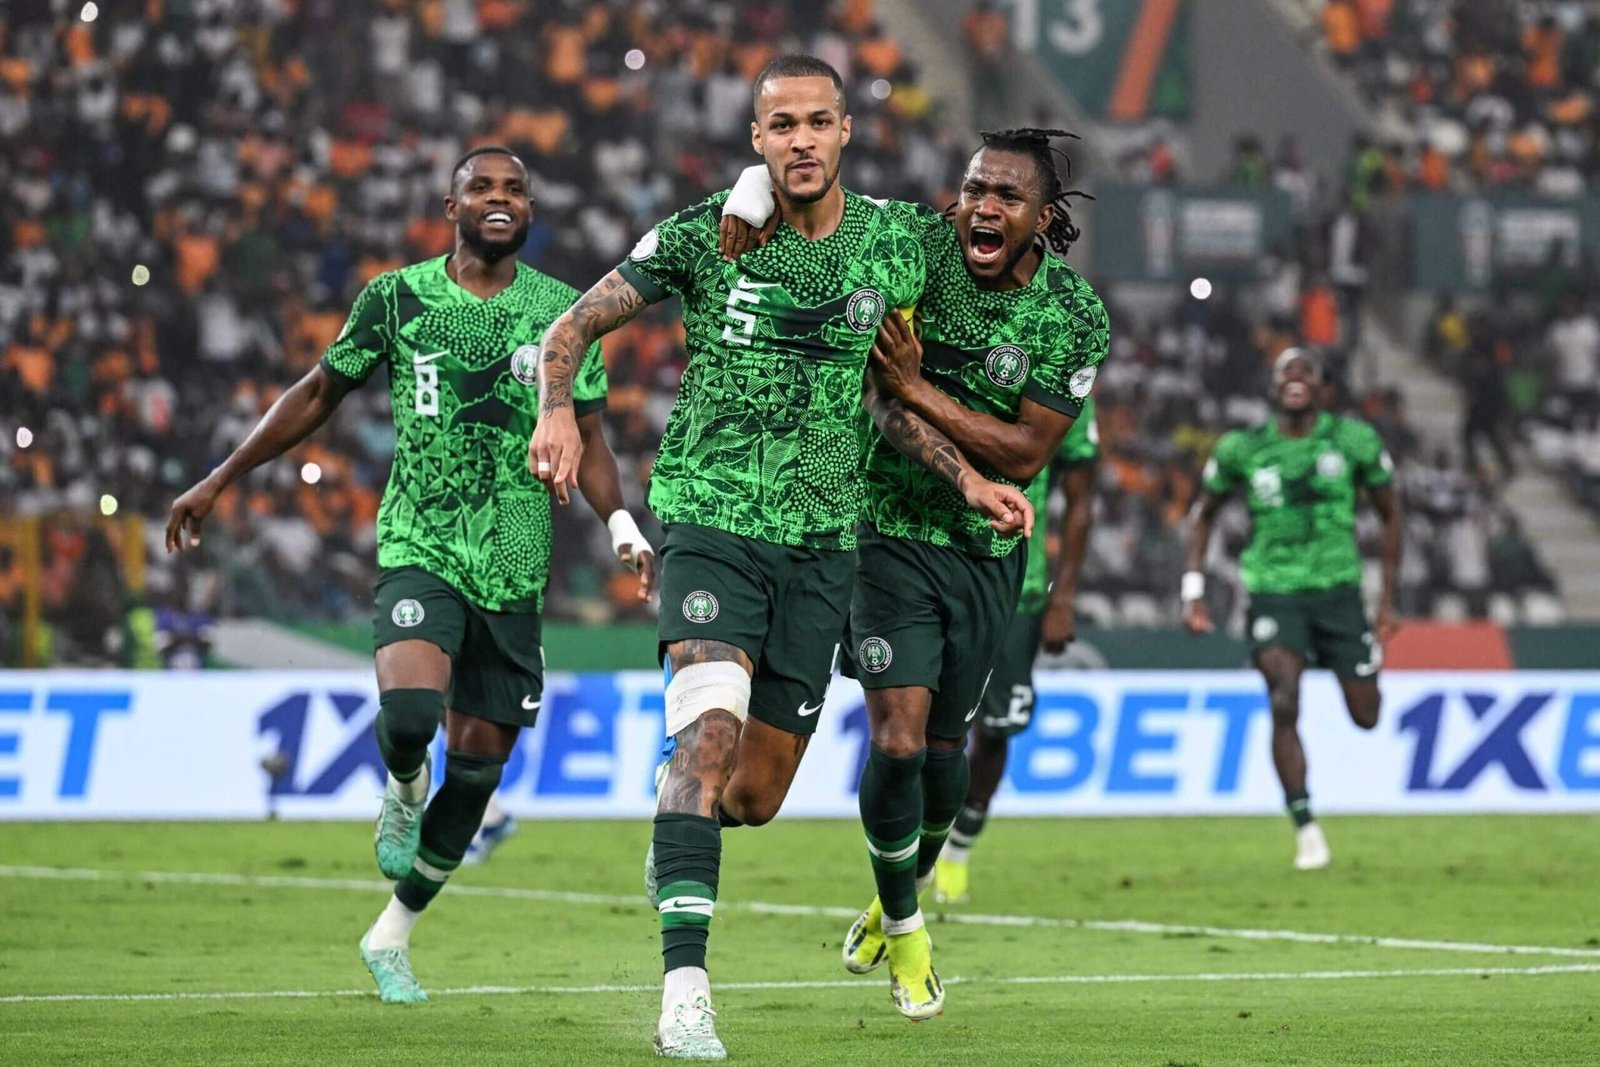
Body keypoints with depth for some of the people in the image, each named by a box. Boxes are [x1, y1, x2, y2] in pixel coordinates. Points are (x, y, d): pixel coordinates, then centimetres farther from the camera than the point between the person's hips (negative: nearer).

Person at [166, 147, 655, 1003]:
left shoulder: (562, 312, 5)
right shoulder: (397, 298, 1)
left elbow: (587, 440, 11)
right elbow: (318, 394, 12)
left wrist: (622, 526, -7)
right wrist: (219, 481, 12)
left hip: (514, 569, 2)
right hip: (420, 551, -2)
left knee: (477, 763, 5)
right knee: (408, 712, -29)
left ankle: (392, 935, 23)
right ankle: (402, 799, 8)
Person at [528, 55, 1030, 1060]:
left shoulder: (894, 248, 4)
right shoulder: (704, 233, -6)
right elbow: (575, 326, 1)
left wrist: (968, 476, 8)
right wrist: (559, 412, -19)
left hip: (823, 542, 4)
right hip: (714, 517, -4)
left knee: (754, 797, 6)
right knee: (712, 726, -26)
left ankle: (675, 817, 44)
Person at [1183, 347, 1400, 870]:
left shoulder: (1354, 441, -1)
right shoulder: (1242, 450, 1)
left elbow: (1390, 515, 10)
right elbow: (1204, 513, 15)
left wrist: (1387, 600, 7)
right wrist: (1193, 591, 6)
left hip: (1338, 591, 1)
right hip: (1274, 595, -1)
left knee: (1366, 717, 4)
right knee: (1284, 703, -21)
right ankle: (1305, 828, -13)